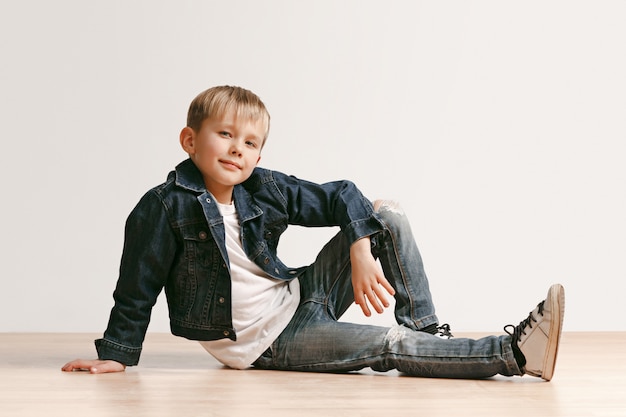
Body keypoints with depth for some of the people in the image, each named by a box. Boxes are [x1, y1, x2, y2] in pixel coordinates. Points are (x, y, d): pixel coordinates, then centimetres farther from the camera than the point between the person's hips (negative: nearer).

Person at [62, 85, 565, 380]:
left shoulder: (265, 189, -4)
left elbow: (340, 196, 1)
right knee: (389, 344, -21)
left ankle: (428, 333, 1)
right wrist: (117, 354, -4)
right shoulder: (164, 207, -18)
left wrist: (361, 251, -15)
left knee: (389, 214, -1)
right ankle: (514, 352, -19)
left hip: (302, 295, 7)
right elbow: (138, 289, -10)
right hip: (264, 342, -6)